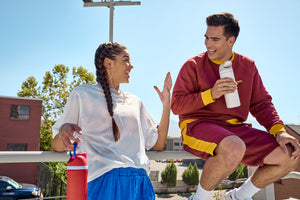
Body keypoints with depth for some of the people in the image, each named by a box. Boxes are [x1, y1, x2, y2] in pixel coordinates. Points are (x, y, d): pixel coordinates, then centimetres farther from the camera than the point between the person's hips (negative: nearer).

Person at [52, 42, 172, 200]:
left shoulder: (135, 102, 21)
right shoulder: (83, 94, 10)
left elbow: (158, 144, 18)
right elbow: (56, 146, 7)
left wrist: (166, 104, 13)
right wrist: (63, 131, -16)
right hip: (103, 181, -4)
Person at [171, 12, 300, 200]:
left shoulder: (247, 66, 12)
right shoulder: (193, 65, -1)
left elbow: (261, 104, 13)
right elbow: (177, 106, -6)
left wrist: (279, 131, -4)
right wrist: (210, 94, -19)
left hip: (235, 129, 6)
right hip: (198, 125, -5)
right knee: (234, 149, -39)